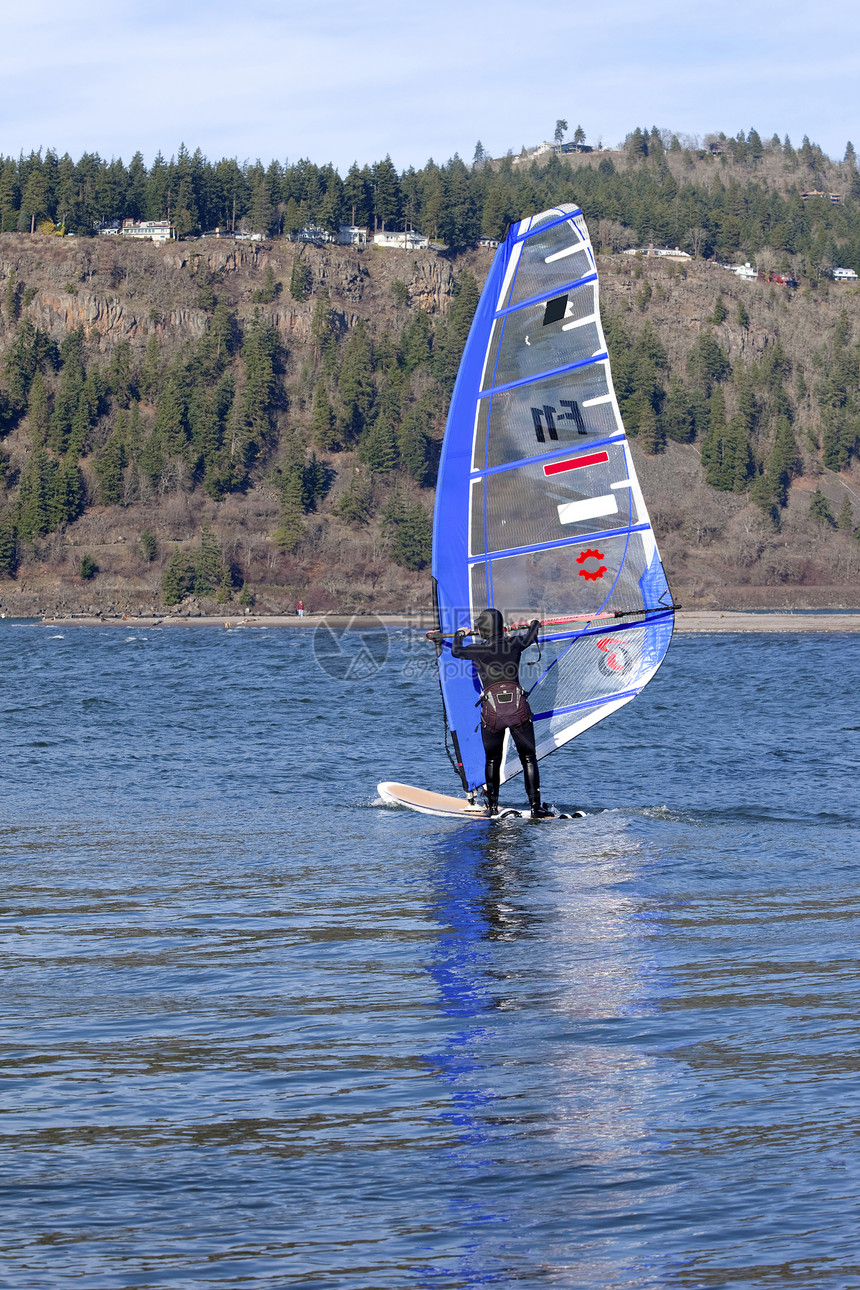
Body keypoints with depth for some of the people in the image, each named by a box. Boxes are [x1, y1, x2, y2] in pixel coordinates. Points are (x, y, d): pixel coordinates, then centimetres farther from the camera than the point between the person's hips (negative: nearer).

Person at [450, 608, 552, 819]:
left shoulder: (476, 651, 2)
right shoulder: (513, 644, 4)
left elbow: (456, 651, 24)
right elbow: (531, 636, 27)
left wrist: (459, 635, 45)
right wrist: (535, 624, 49)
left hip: (492, 711, 0)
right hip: (519, 709, 0)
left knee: (492, 760, 18)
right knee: (528, 759, 6)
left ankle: (492, 806, 20)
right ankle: (536, 807, 0)